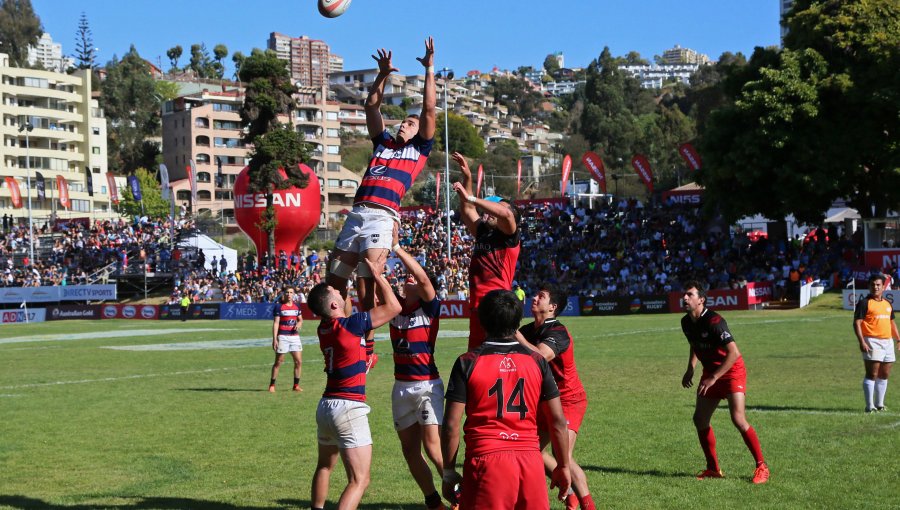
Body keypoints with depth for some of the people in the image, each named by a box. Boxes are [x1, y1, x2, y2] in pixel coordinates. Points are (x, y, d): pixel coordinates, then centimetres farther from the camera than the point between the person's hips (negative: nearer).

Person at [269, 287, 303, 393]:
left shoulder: (296, 306, 10)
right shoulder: (279, 307, -4)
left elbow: (300, 320, 22)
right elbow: (276, 323, -7)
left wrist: (299, 324, -3)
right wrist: (274, 339, -13)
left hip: (294, 336, 5)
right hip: (282, 336, -4)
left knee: (298, 361, 1)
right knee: (278, 361, 0)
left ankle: (296, 385, 12)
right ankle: (272, 385, 10)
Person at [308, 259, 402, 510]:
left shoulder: (324, 328, 6)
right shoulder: (350, 325, -15)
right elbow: (393, 306, -8)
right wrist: (377, 274, 0)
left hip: (326, 405, 8)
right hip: (348, 407, -8)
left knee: (324, 466, 28)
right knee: (359, 480, -9)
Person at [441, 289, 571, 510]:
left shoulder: (467, 363, -2)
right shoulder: (537, 361, 5)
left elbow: (451, 425, -4)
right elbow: (557, 421, 5)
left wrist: (449, 472, 5)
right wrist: (563, 466, 16)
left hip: (486, 460, -2)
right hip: (530, 461, 3)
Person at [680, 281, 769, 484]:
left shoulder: (714, 322, -25)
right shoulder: (686, 322, 0)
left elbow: (734, 353, -30)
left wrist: (713, 378, -30)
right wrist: (690, 369, 8)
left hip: (731, 371, -8)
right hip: (710, 372, 8)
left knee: (738, 419, -19)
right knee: (699, 419, 3)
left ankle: (762, 467, -8)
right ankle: (713, 469, 15)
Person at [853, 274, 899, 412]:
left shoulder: (888, 304, 17)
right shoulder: (864, 303, -5)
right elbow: (857, 323, -11)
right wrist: (862, 342, -20)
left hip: (888, 342, 7)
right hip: (872, 342, -7)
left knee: (884, 375, 10)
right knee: (872, 374, -9)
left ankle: (879, 403, 19)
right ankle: (870, 406, -7)